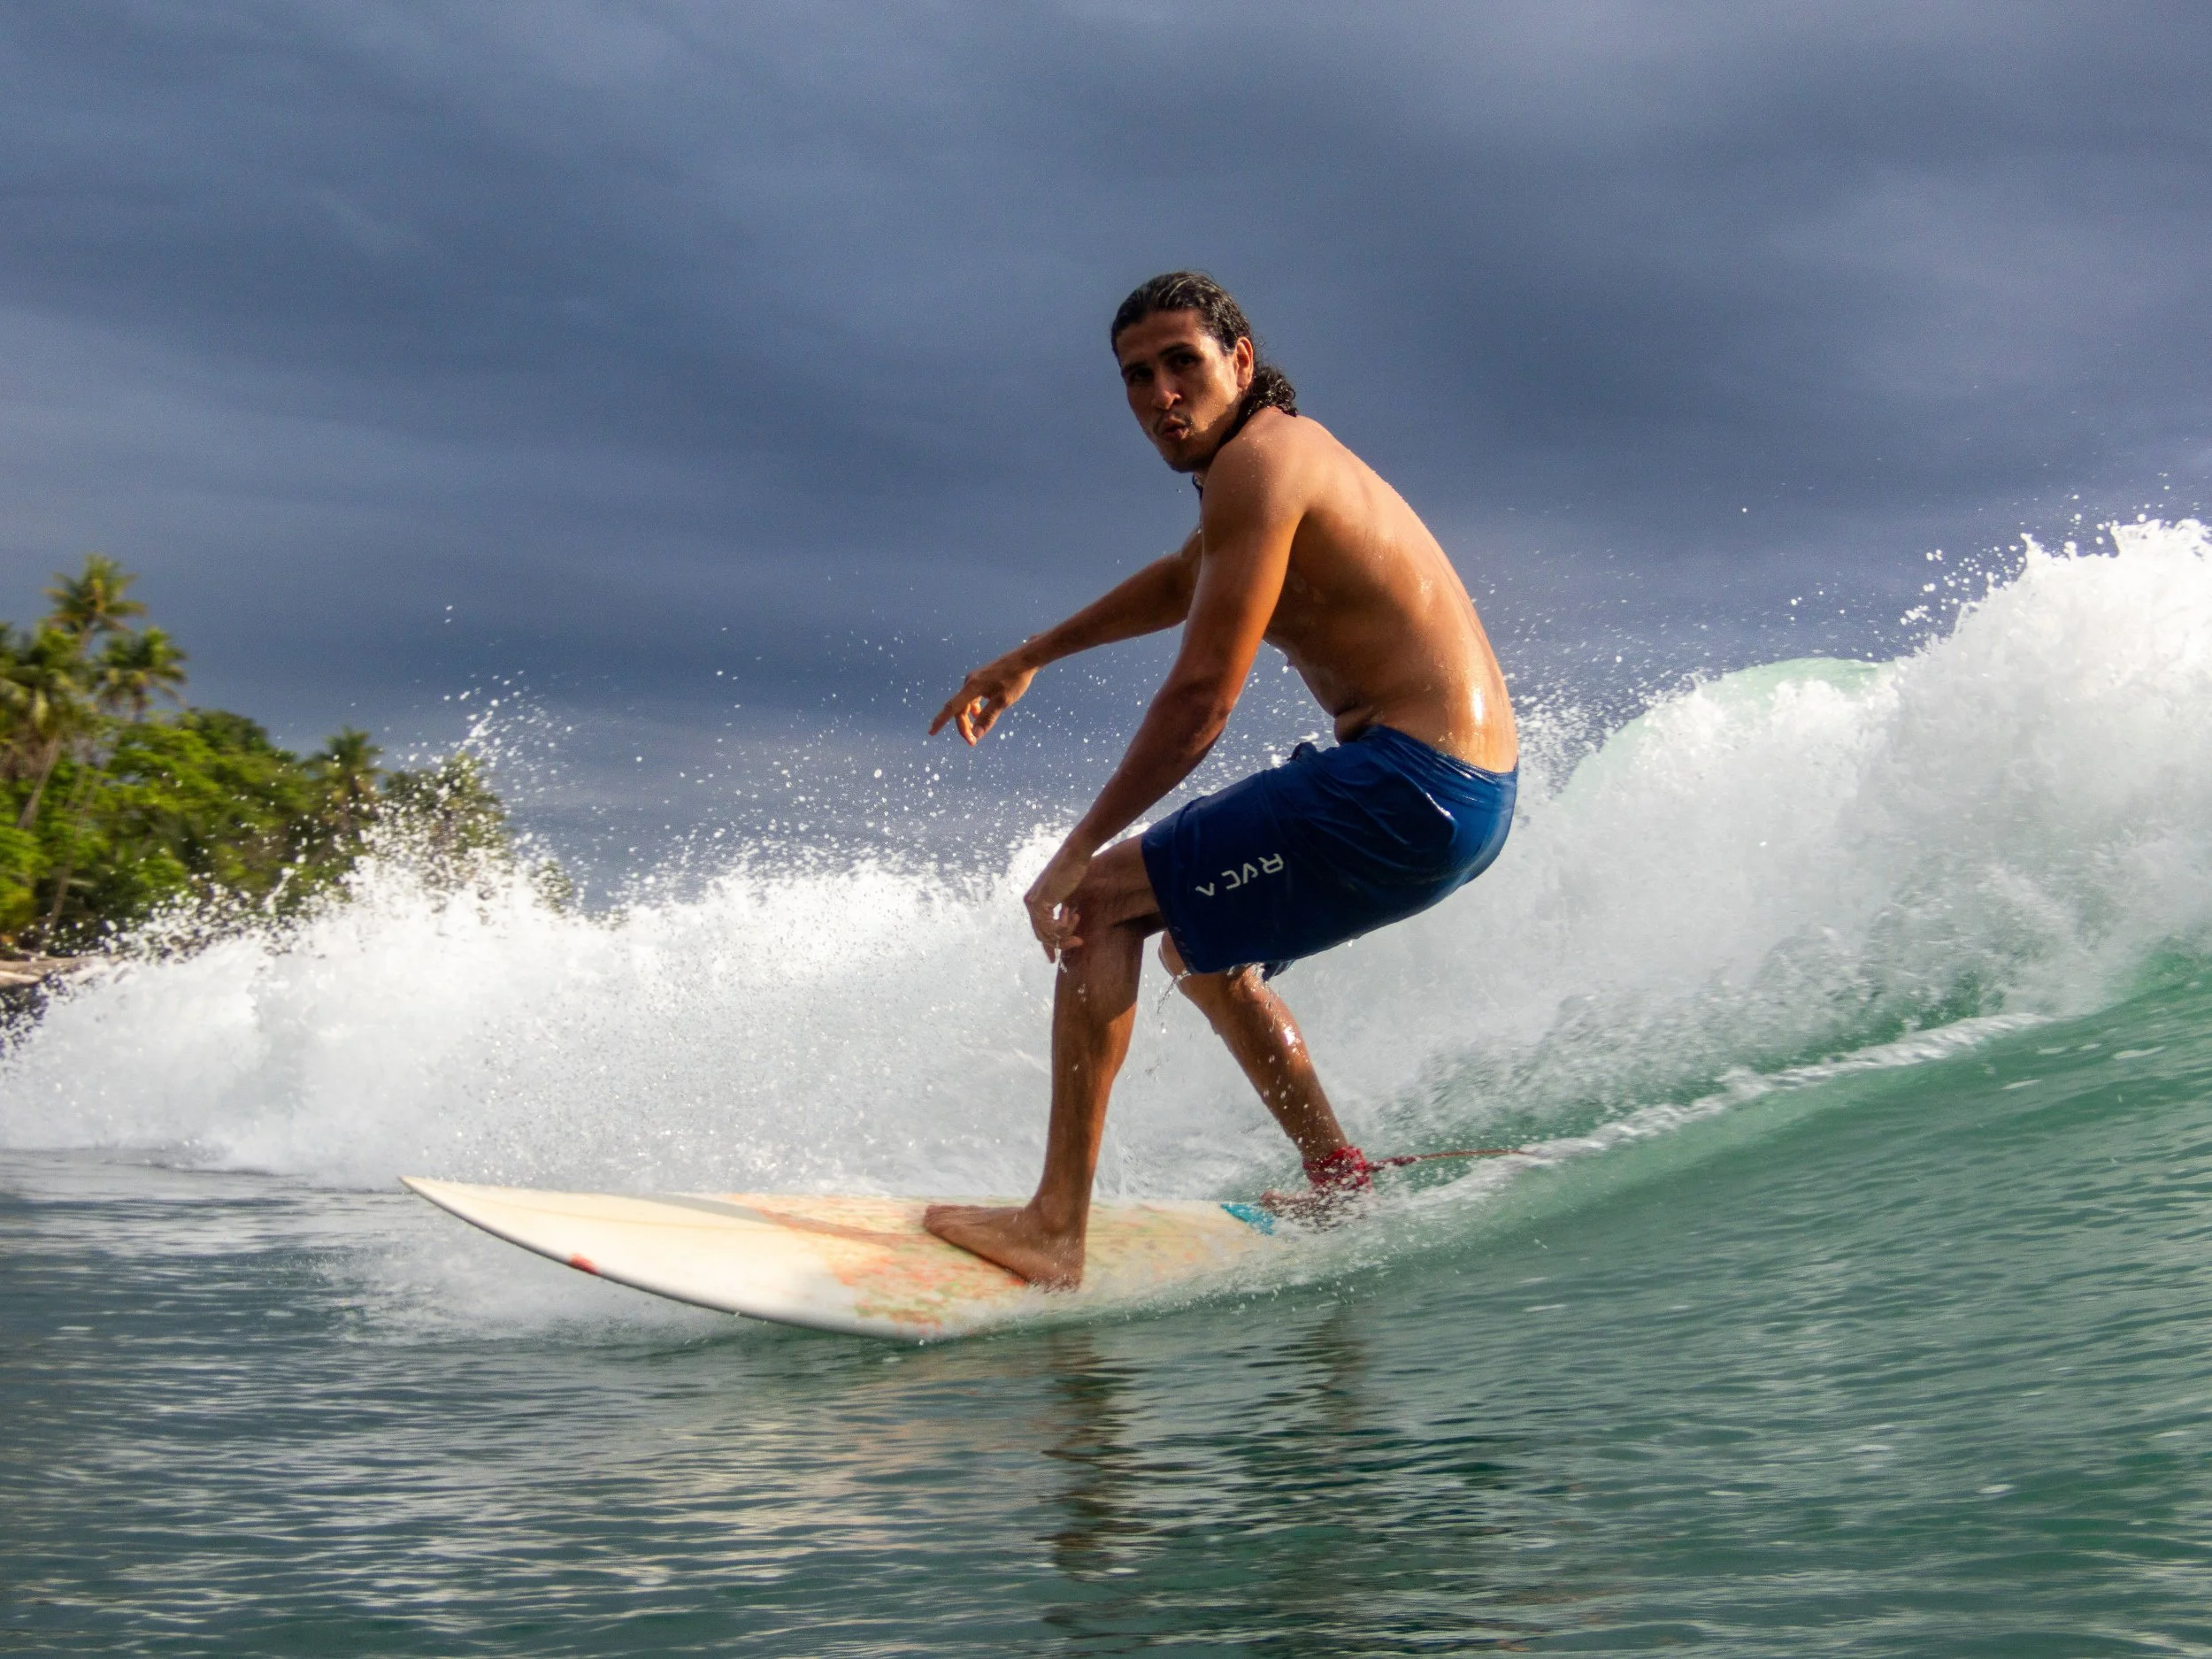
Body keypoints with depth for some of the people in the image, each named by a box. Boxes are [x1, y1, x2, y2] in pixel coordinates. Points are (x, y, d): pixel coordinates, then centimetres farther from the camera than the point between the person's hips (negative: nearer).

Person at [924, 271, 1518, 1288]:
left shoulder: (1257, 460, -11)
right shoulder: (1287, 452, 19)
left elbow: (1203, 696, -16)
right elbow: (1183, 581, 39)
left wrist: (1079, 852, -12)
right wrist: (1028, 660, 45)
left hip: (1410, 786, -10)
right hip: (1470, 792, 10)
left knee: (1095, 900, -6)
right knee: (1205, 944, 27)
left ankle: (1056, 1229, -10)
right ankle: (1339, 1182, 29)